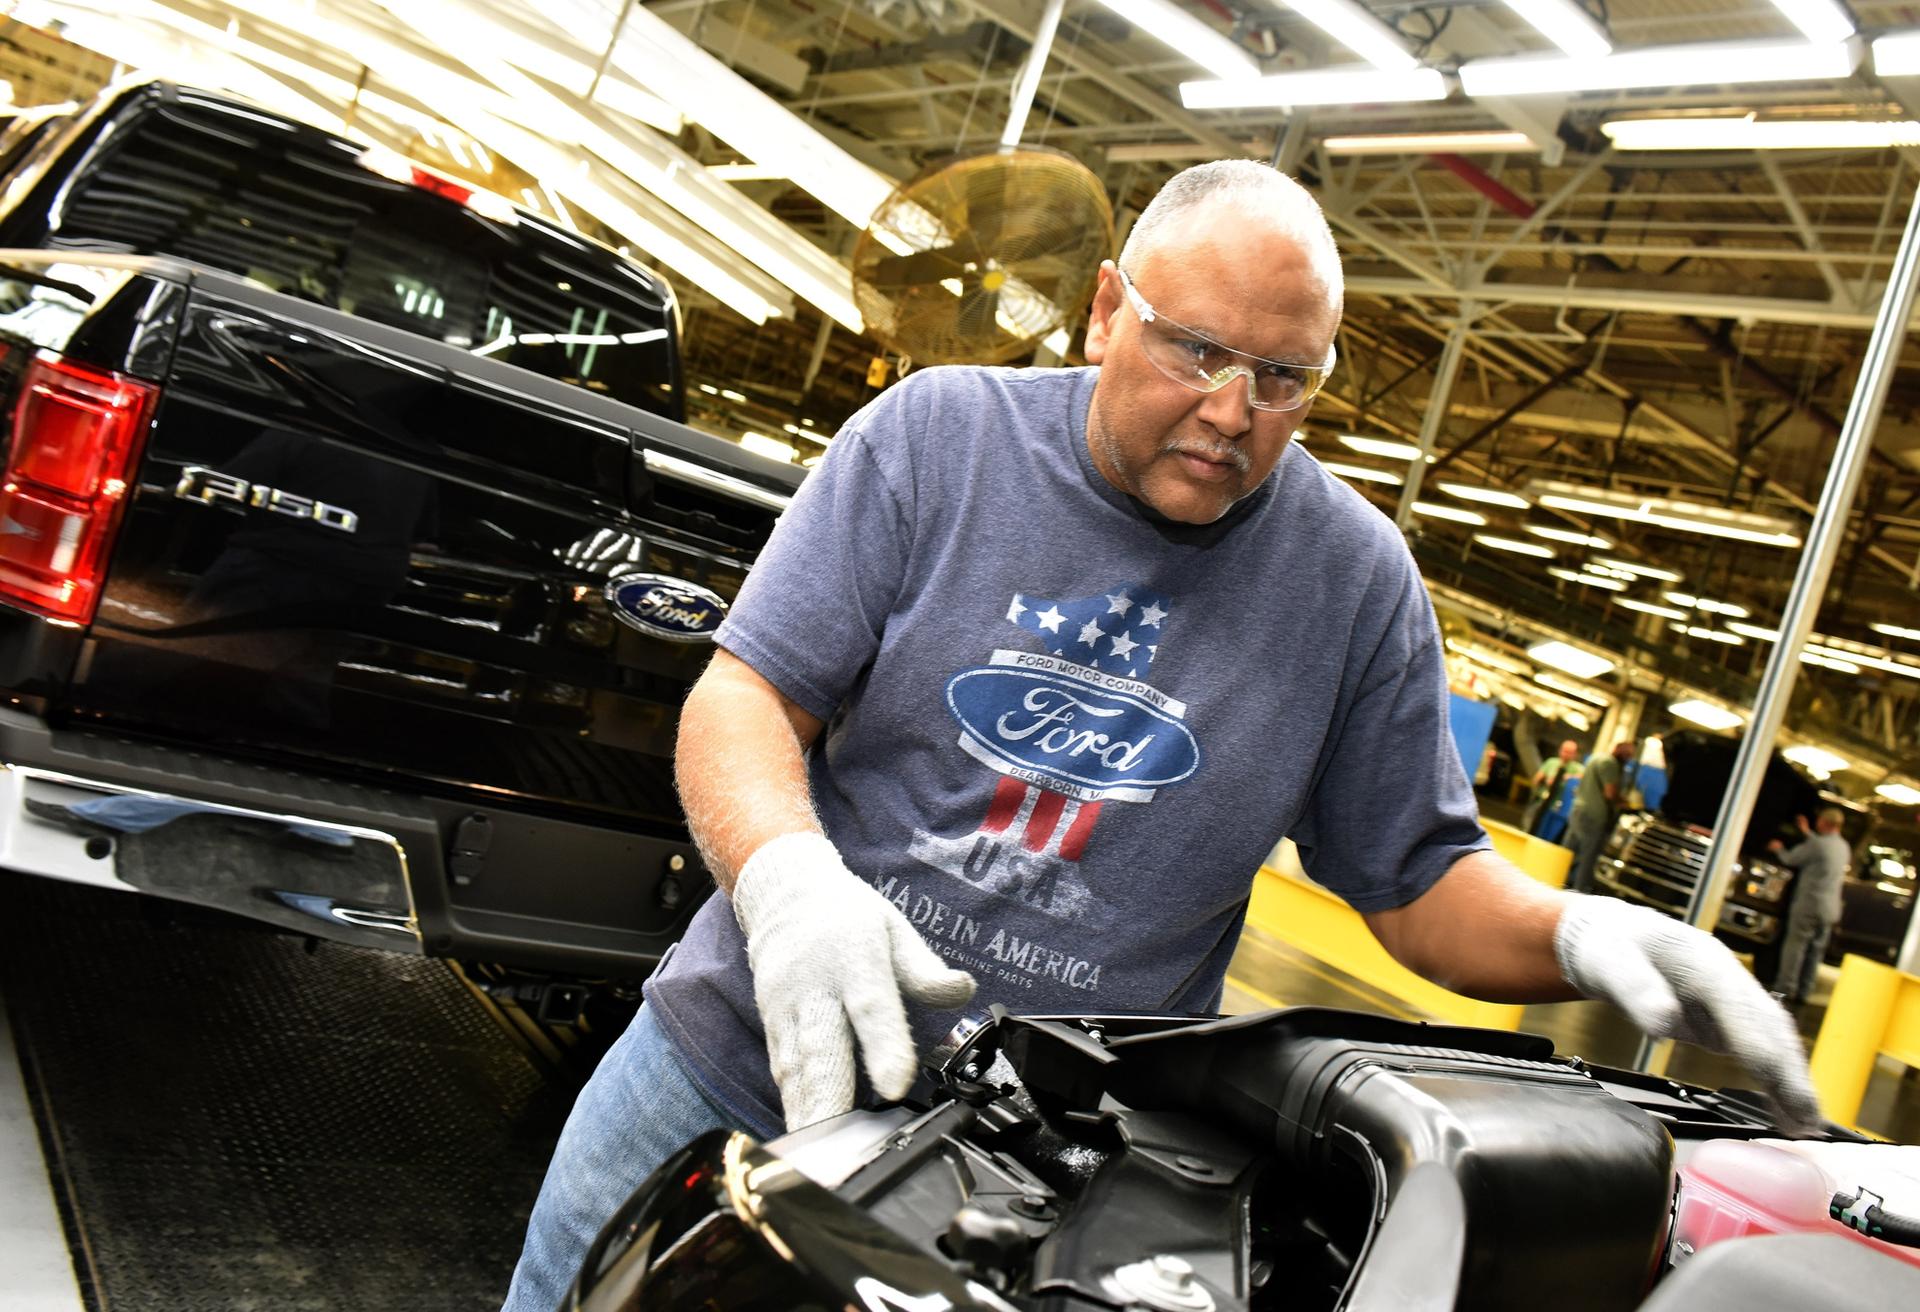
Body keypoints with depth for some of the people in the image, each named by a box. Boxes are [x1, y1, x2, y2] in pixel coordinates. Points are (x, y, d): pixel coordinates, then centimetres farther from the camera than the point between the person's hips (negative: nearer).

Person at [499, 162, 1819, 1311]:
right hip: (743, 1048, 1)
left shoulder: (1358, 579, -4)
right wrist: (788, 877, -29)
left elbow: (1424, 882, 3)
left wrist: (1575, 929, -18)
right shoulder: (939, 431, -7)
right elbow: (745, 693, -9)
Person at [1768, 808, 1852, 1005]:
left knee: (1794, 945, -3)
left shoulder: (1817, 844, -15)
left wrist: (1778, 849, 16)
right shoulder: (1844, 847, 10)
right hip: (1830, 910, 8)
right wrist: (1807, 832, 37)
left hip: (1809, 905, -8)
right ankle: (1803, 992, 15)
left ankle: (1785, 989, -4)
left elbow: (1791, 858, -5)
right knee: (1815, 950, 10)